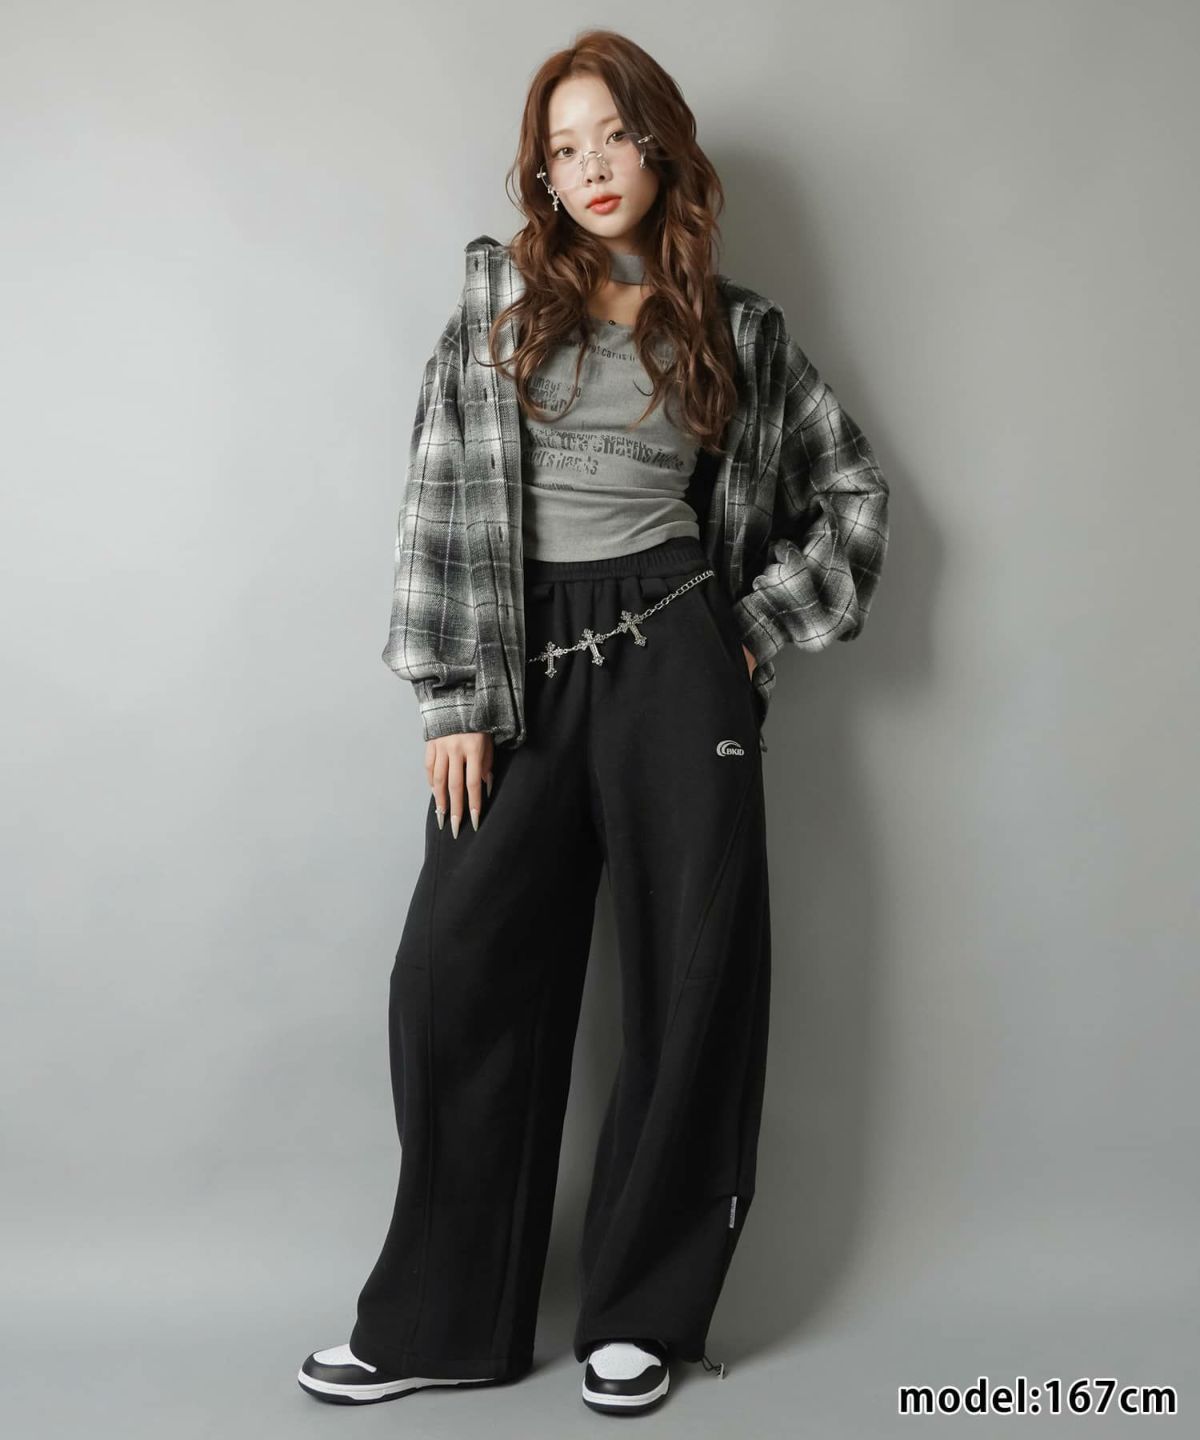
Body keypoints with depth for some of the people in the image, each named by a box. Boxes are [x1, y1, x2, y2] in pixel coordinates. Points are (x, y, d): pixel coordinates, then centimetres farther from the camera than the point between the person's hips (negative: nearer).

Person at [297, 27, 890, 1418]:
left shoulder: (737, 331, 9)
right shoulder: (499, 296, 6)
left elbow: (852, 486, 18)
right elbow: (446, 494, 0)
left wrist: (766, 623, 6)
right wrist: (453, 697, -7)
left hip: (675, 662, 0)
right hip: (525, 666, 0)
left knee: (691, 978, 1)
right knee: (453, 979, -4)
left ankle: (643, 1311, 17)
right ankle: (442, 1318, 11)